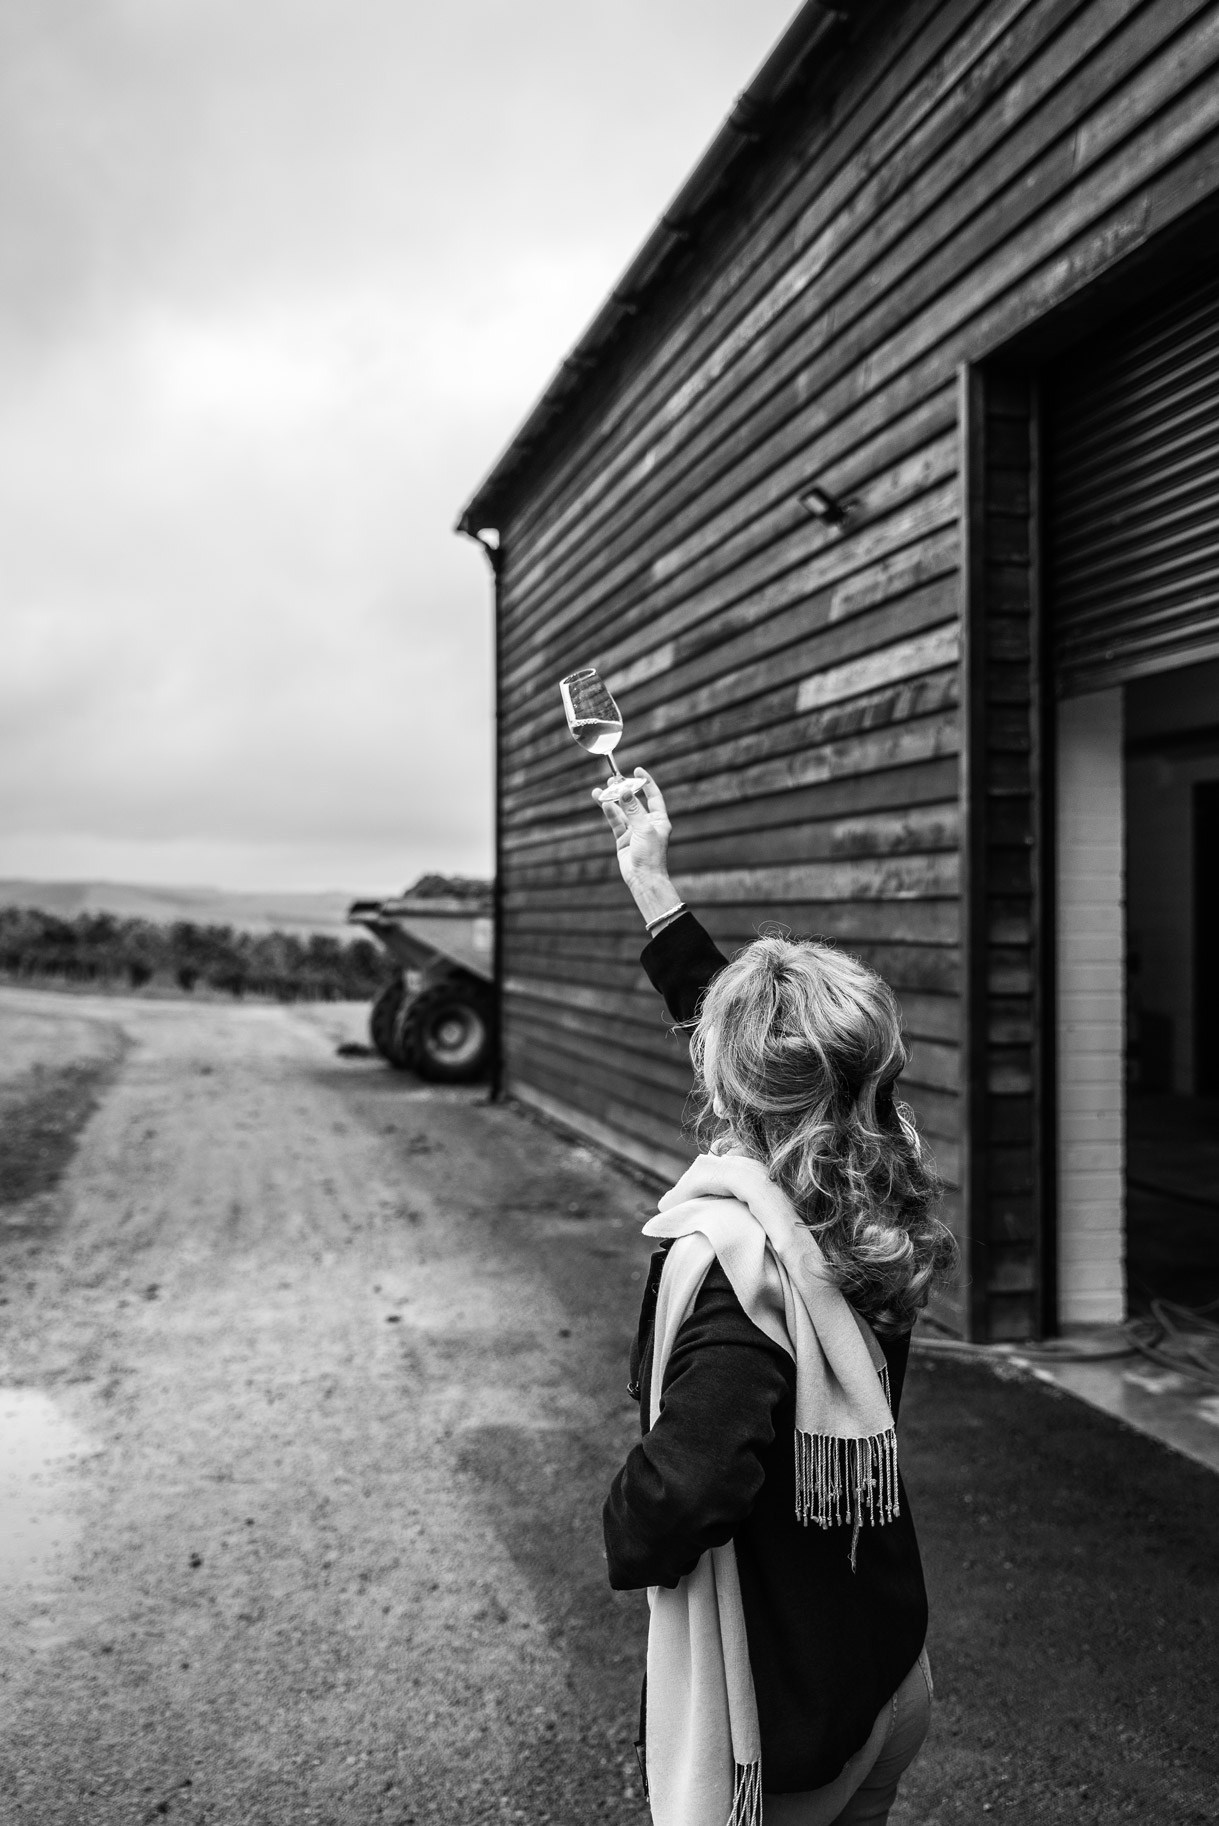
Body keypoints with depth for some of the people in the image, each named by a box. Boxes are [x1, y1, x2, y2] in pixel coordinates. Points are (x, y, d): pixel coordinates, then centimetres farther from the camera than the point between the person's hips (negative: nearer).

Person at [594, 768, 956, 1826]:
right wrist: (653, 886, 13)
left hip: (775, 1721, -6)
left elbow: (684, 1490, -43)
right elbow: (753, 1038, 6)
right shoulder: (879, 1207, -7)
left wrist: (628, 1528, -19)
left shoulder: (735, 1254, -29)